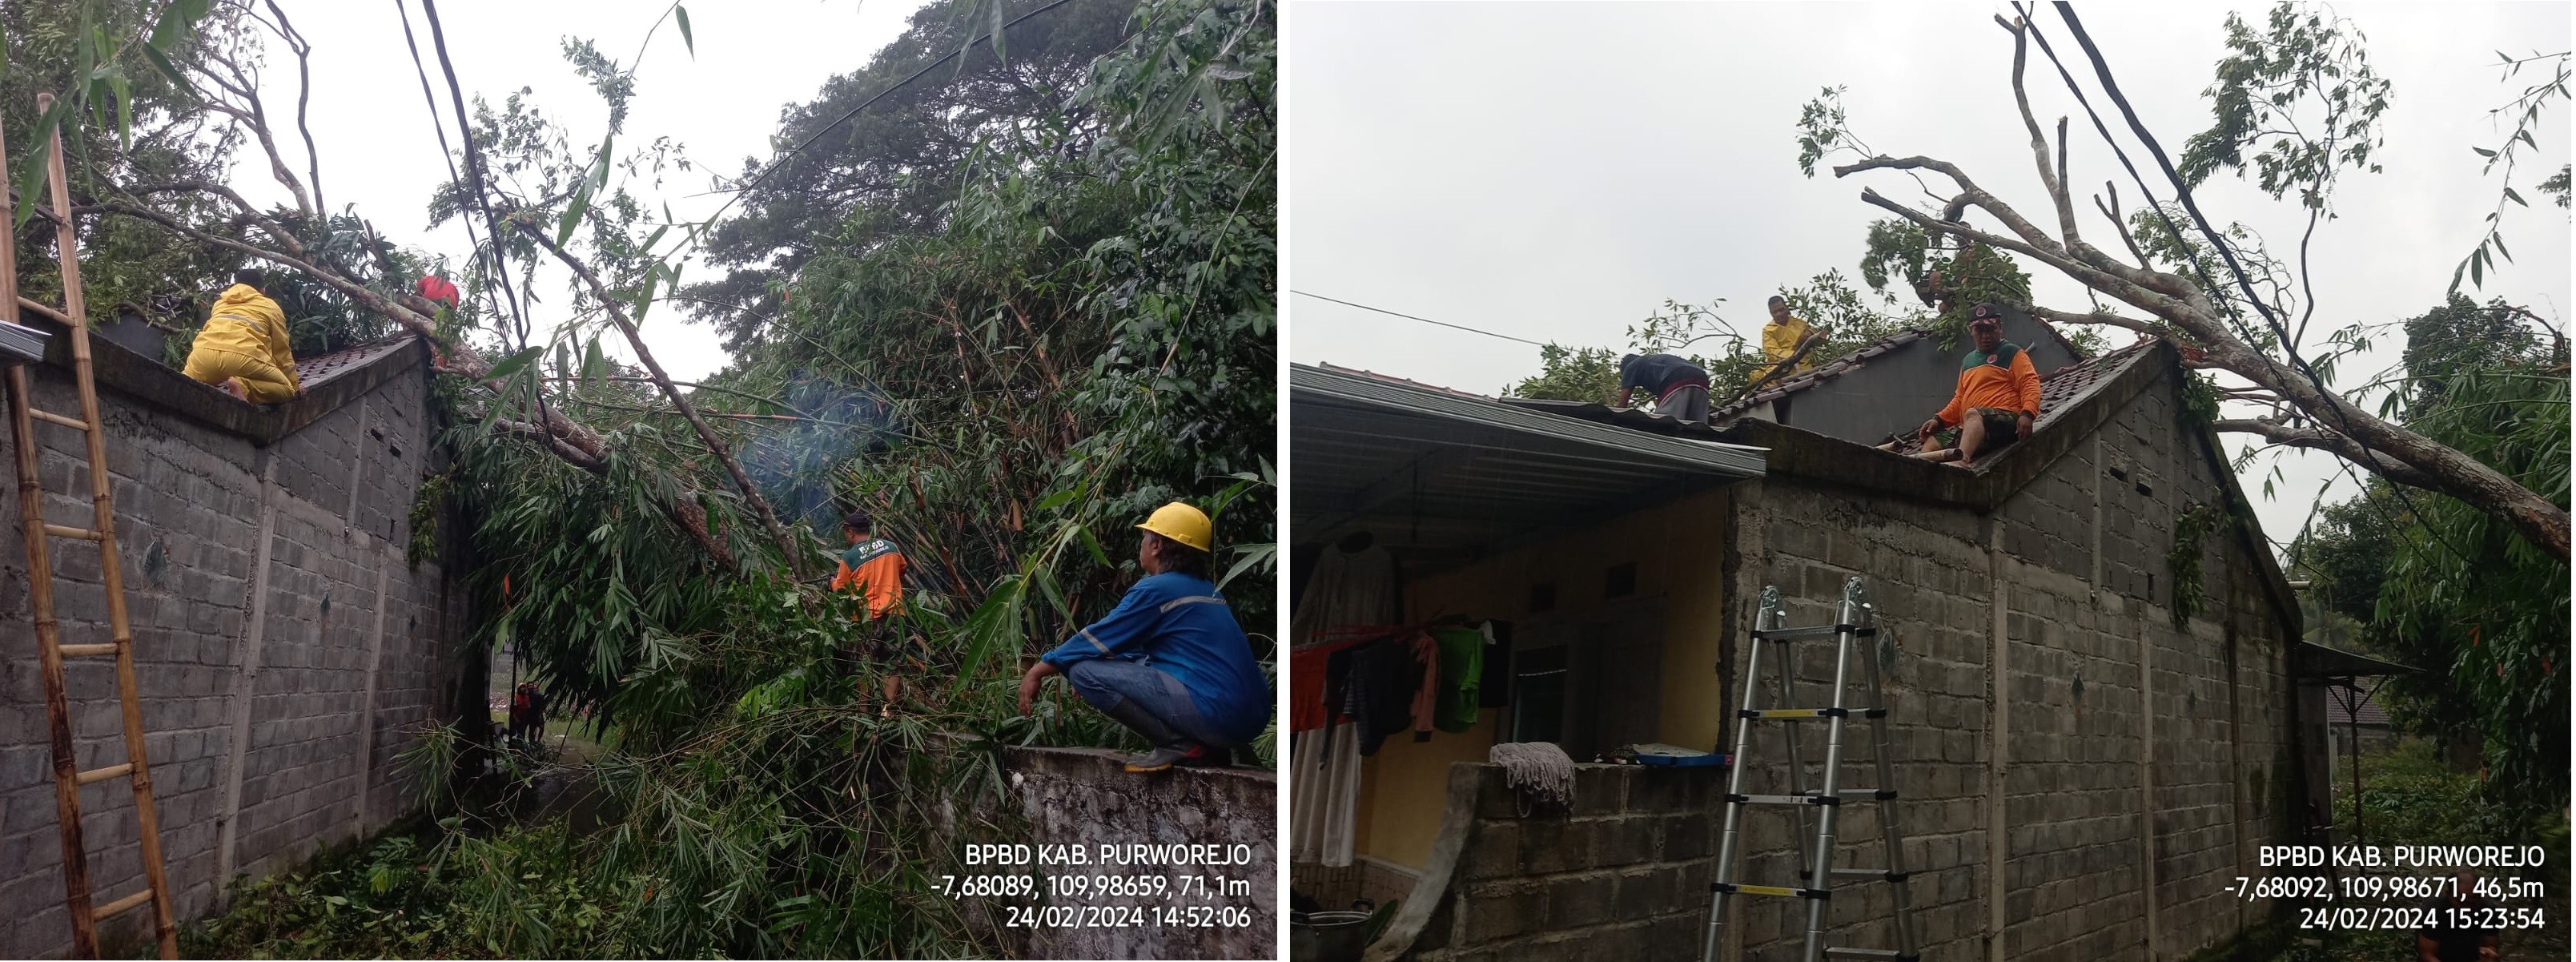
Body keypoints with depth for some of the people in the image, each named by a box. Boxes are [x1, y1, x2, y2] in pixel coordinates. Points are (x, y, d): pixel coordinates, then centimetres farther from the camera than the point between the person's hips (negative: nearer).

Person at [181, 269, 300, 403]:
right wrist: (294, 385, 34)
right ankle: (242, 386, -16)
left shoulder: (220, 302, 34)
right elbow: (282, 351, 24)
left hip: (204, 352, 4)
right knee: (286, 389, 11)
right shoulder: (270, 306, 23)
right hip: (243, 357, -4)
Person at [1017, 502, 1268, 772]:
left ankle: (1179, 744, -10)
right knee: (1136, 661, 29)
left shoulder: (1156, 589, -6)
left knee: (1084, 670, -8)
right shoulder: (1208, 590, 21)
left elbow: (1098, 638, 0)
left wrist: (1038, 671, 13)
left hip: (1216, 716, -9)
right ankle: (1204, 747, 13)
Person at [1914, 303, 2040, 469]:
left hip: (2006, 419, -8)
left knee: (1973, 414, -39)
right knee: (1932, 443, -13)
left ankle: (1962, 460, -66)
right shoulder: (1967, 361, 31)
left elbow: (2030, 383, -3)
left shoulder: (2012, 353, 10)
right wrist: (1939, 420, 14)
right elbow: (1960, 399, 32)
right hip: (1970, 430, 8)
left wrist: (2027, 413, -21)